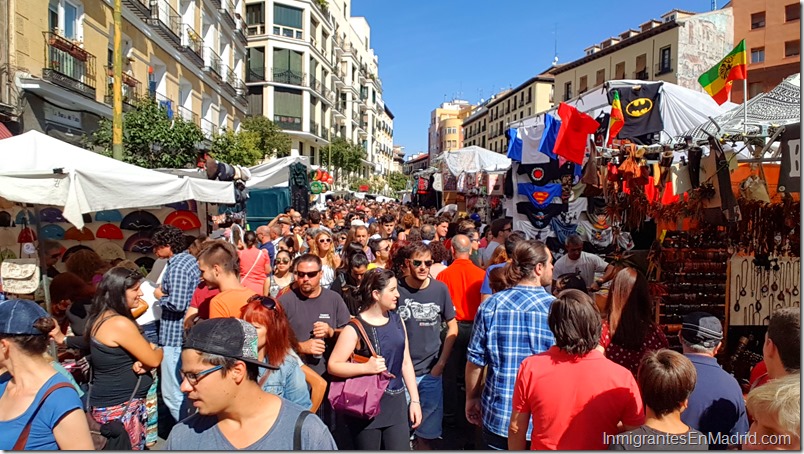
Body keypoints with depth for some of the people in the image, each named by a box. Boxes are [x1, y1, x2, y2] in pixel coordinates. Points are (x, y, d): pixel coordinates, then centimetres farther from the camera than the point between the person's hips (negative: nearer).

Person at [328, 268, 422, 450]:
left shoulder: (397, 321, 5)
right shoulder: (355, 328, -13)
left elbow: (406, 362, 9)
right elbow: (333, 366, -14)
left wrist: (415, 400, 7)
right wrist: (366, 367, -25)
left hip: (396, 404, 5)